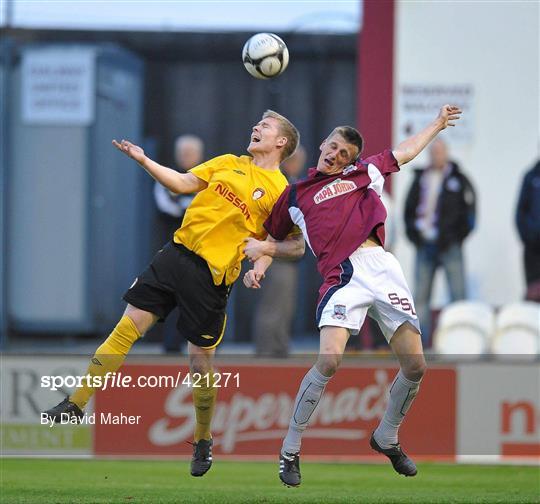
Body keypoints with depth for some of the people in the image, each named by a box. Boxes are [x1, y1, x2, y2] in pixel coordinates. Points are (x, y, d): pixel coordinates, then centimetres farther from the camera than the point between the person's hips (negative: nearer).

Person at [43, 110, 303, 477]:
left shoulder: (281, 192, -1)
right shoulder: (228, 163, 14)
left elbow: (296, 246, -1)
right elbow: (182, 183, 13)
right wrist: (143, 160, 4)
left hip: (213, 275, -4)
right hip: (177, 253, 4)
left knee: (200, 360, -1)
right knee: (127, 328, 0)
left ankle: (203, 440, 20)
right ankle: (77, 404, 5)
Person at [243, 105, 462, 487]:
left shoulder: (365, 174, 23)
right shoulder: (296, 194, 20)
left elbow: (407, 151, 38)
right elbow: (272, 239, 29)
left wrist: (439, 123, 45)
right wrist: (260, 265, 10)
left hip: (382, 268, 3)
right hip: (343, 275, -3)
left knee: (415, 366, -4)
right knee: (329, 361, -24)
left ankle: (387, 438, 23)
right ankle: (290, 451, -11)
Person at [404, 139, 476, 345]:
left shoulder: (458, 179, 4)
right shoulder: (420, 179, 14)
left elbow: (469, 210, 0)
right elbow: (409, 208, 17)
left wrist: (457, 237, -7)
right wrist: (414, 233, 5)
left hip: (449, 245, -4)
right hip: (425, 245, 4)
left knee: (457, 295, -6)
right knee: (421, 296, 1)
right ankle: (421, 341, 3)